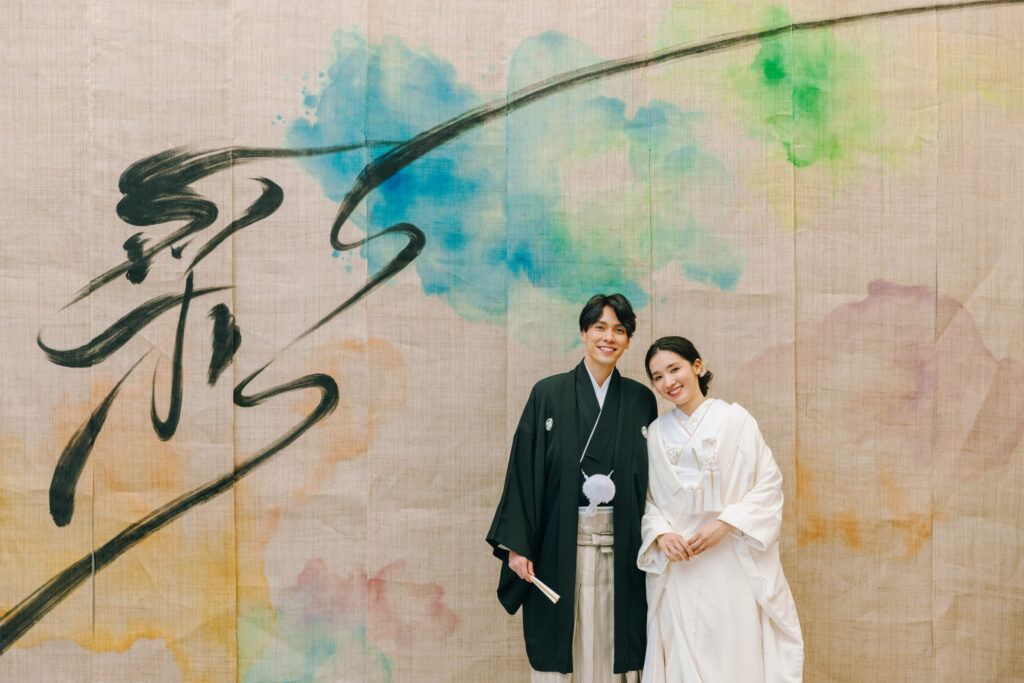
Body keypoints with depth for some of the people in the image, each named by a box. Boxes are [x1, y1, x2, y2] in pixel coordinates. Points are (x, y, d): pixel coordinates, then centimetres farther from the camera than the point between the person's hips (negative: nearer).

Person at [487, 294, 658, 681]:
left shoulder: (641, 401, 8)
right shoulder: (548, 395, 2)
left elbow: (650, 480, 9)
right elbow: (525, 470, -1)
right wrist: (517, 544, -7)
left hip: (621, 548, 2)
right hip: (560, 546, -1)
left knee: (614, 649, 4)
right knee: (559, 647, 1)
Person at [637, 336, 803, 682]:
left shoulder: (735, 420, 1)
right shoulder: (656, 433, 10)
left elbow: (769, 484, -3)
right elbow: (646, 498, 10)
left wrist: (724, 524, -13)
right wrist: (661, 533, -9)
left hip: (733, 565, -2)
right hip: (677, 565, 2)